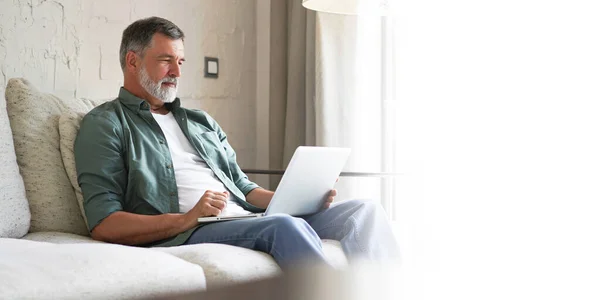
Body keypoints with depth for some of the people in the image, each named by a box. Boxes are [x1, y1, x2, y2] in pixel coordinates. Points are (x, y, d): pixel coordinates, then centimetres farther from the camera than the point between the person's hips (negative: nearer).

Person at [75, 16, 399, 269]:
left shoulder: (201, 121, 28)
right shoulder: (105, 125, 6)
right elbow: (103, 225, -6)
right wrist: (186, 219, -19)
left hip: (246, 219, 7)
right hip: (181, 236, -7)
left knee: (364, 209, -10)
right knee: (285, 226, -36)